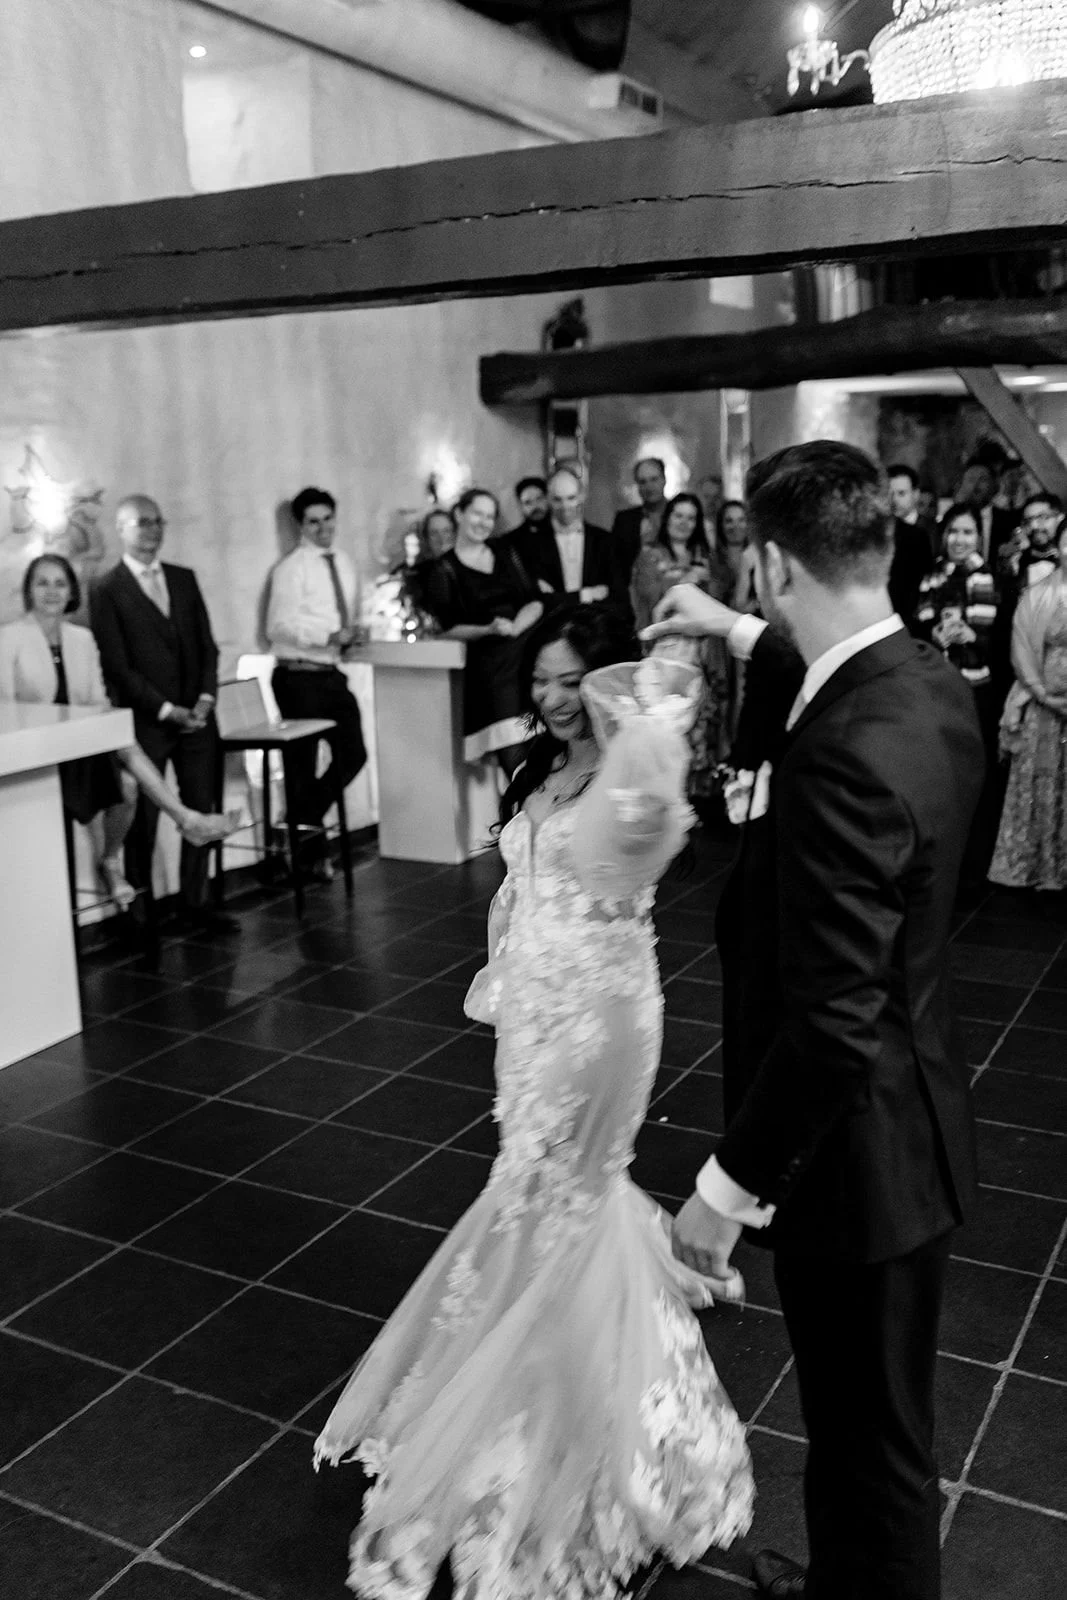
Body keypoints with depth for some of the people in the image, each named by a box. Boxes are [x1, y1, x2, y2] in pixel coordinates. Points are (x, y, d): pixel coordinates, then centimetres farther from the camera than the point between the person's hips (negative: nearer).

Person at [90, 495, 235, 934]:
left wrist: (205, 699, -4)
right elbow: (117, 667, -9)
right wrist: (167, 710, -13)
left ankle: (194, 903, 17)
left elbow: (207, 646, 11)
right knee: (143, 819, 1)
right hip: (145, 722, -5)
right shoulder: (106, 591, -4)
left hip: (196, 716, 5)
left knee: (201, 812, 6)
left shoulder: (184, 578, 12)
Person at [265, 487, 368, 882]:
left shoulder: (344, 564, 14)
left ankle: (304, 821, 24)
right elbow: (279, 626, -16)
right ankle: (313, 852, 14)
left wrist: (353, 633, 2)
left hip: (333, 675, 7)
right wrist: (330, 635, -24)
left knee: (353, 755, 5)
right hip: (299, 677, -7)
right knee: (303, 763, 3)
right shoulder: (291, 568, -9)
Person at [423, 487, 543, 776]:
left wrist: (514, 626, -7)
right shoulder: (443, 570, 4)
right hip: (487, 662, -3)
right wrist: (488, 630, -17)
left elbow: (535, 601, 12)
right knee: (513, 758, -15)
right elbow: (448, 628, -1)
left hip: (527, 651, 4)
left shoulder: (506, 551, 16)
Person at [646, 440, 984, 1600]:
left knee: (873, 1437, 13)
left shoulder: (849, 755, -31)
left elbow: (832, 1024, -30)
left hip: (857, 1150, -9)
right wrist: (738, 632, 33)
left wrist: (729, 1183, -20)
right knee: (859, 1413, 28)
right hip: (899, 1122, 9)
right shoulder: (930, 684, -2)